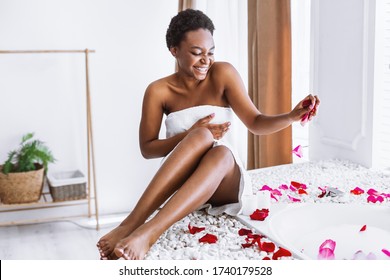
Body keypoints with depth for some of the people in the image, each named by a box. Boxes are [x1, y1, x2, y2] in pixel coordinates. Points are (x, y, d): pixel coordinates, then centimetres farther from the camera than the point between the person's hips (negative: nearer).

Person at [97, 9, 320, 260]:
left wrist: (293, 116, -25)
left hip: (224, 183, 1)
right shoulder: (159, 91, -2)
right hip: (178, 185, 0)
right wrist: (189, 136, -17)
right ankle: (131, 224, -42)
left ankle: (146, 233, -50)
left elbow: (256, 123, -5)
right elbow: (147, 149, -1)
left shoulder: (222, 74, -3)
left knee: (220, 152, -35)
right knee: (202, 136, -32)